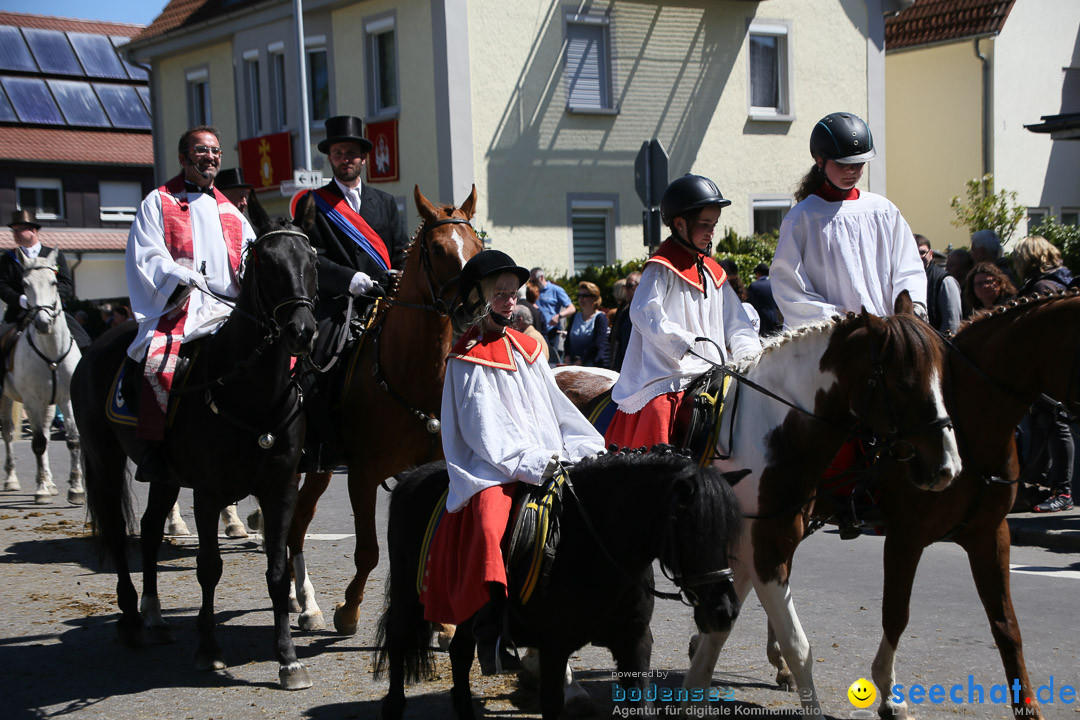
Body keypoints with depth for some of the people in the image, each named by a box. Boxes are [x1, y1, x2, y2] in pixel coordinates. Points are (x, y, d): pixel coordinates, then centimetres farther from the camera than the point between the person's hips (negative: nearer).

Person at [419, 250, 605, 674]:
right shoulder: (467, 361, 2)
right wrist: (534, 464, -19)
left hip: (550, 465, 6)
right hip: (493, 472, -6)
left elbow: (558, 410, 18)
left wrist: (588, 450, 2)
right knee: (491, 519, -34)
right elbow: (486, 433, -8)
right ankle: (490, 634, -27)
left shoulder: (527, 349, 20)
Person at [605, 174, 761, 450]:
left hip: (712, 376, 7)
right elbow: (644, 313, -20)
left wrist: (751, 354, 4)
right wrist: (685, 343, -27)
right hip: (669, 380, -7)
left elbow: (735, 323, 22)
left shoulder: (712, 271, 21)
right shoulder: (662, 269, -2)